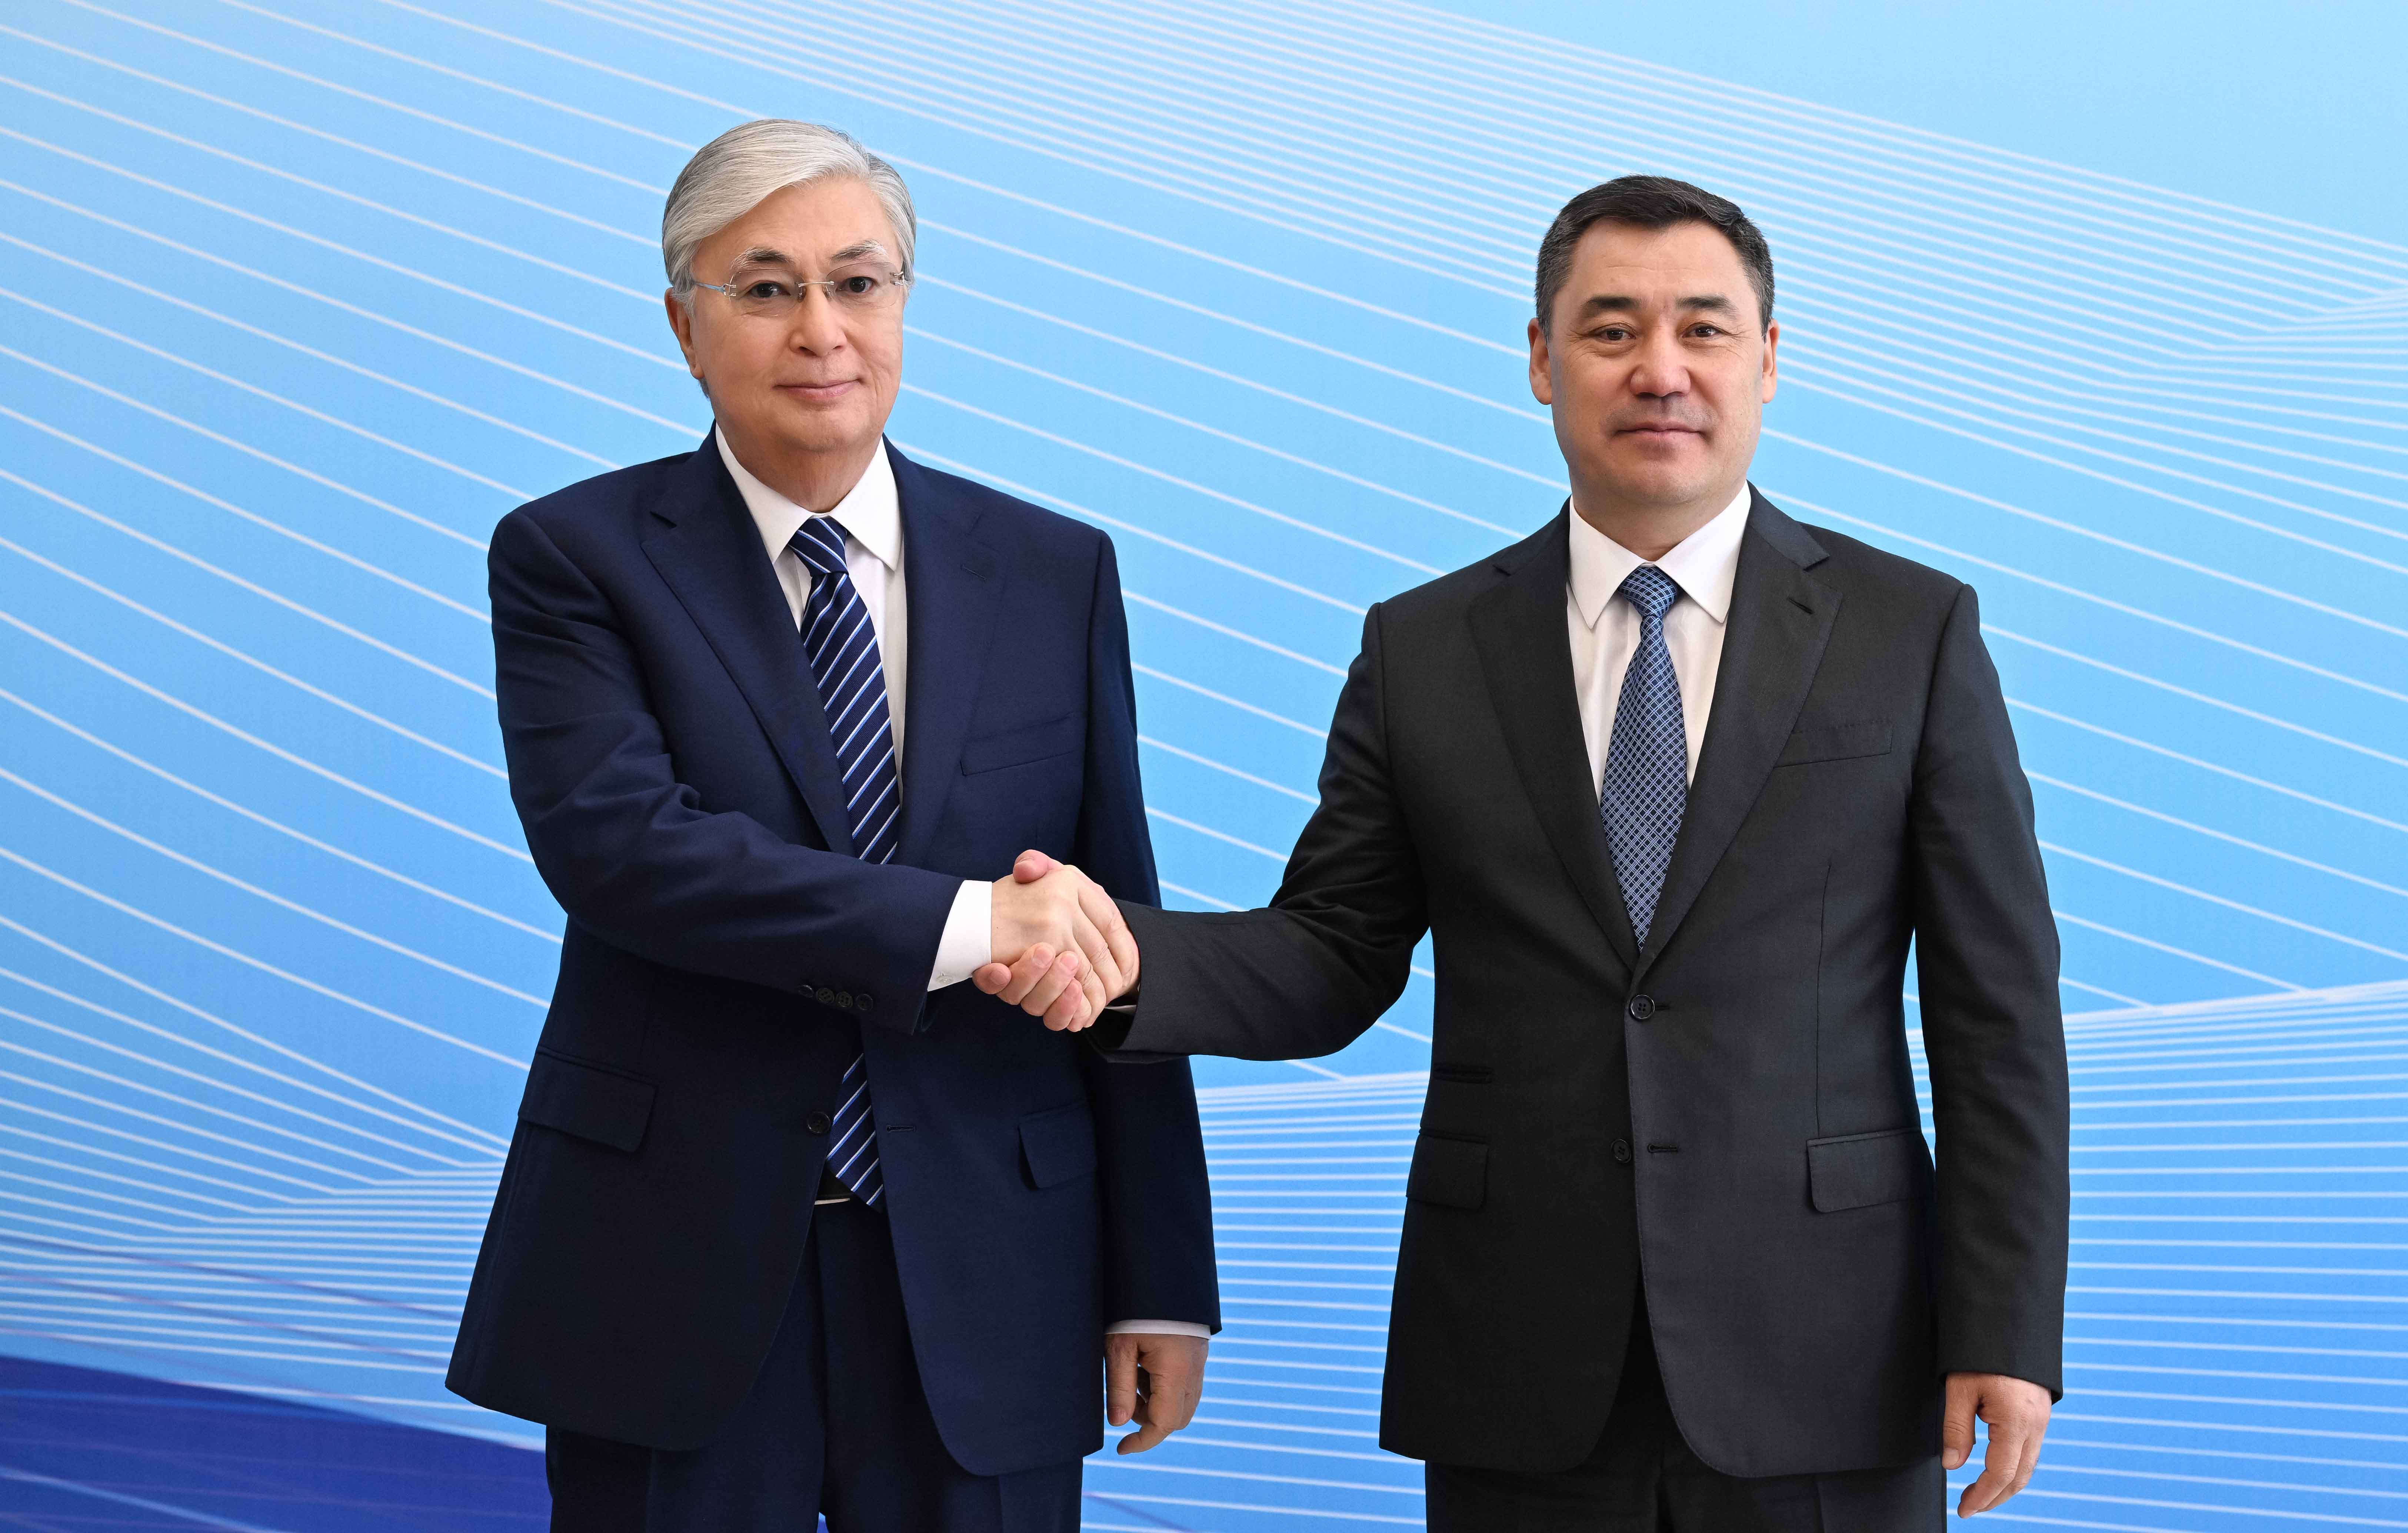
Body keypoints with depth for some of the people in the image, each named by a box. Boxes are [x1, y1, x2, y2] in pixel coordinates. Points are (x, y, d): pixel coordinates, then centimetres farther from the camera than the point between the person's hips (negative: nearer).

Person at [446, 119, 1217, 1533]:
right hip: (676, 1271, -2)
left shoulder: (1056, 573, 7)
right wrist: (962, 925, -23)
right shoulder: (575, 557, 0)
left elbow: (1111, 943, 7)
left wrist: (1162, 1284, 4)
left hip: (981, 1276, 2)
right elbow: (612, 840, -17)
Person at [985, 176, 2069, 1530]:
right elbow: (1335, 960, 7)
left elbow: (2000, 1010, 0)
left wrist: (2006, 1332, -5)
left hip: (1823, 1370, -1)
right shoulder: (1422, 652, 6)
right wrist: (1121, 956, -13)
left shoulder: (1913, 631, 2)